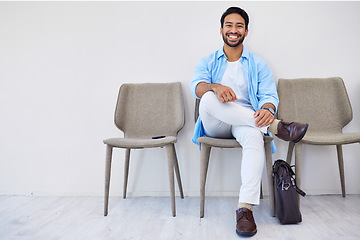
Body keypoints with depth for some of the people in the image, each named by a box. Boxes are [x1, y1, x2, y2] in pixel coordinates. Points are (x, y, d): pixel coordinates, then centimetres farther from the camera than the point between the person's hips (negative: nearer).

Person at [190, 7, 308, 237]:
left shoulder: (258, 64, 15)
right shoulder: (208, 62, 15)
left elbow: (269, 95, 2)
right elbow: (197, 86, -7)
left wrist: (267, 109, -25)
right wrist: (215, 87, -32)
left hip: (247, 121, 0)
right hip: (215, 125, 1)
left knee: (255, 136, -37)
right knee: (209, 99, -34)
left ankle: (245, 207, -38)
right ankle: (276, 126, -31)